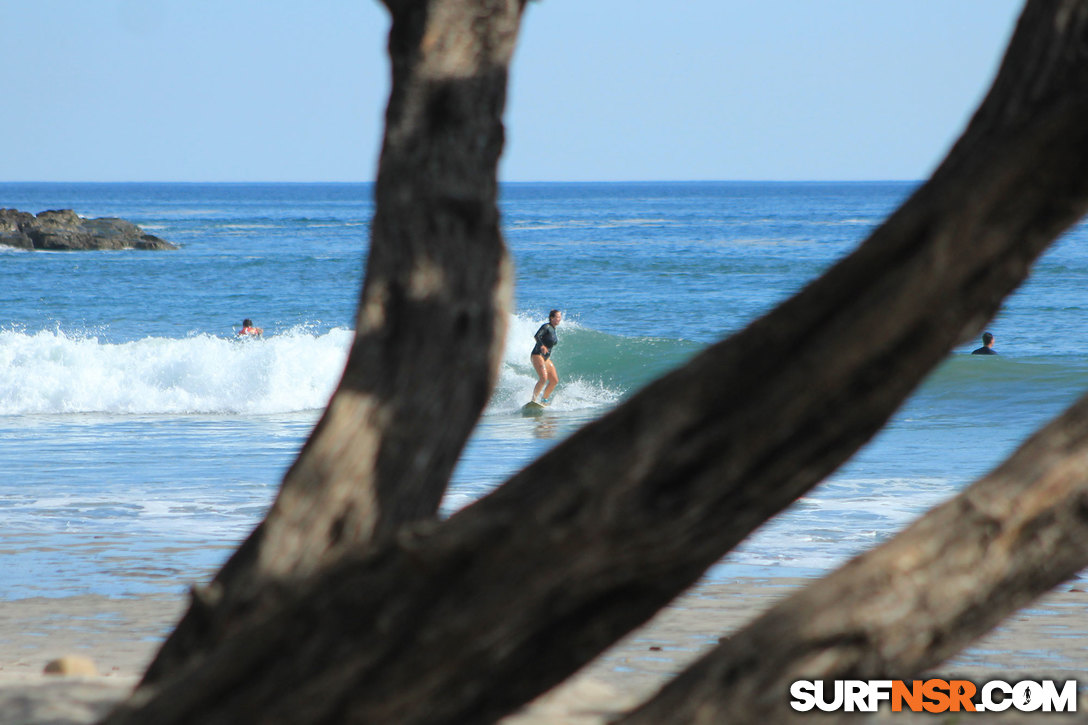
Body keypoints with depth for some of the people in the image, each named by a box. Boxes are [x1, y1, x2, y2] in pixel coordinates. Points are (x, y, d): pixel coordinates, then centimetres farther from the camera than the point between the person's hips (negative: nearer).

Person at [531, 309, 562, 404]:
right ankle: (533, 400, -22)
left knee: (554, 381, 1)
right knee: (543, 378, -25)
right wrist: (542, 346, -39)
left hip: (546, 358, 9)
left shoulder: (553, 330, 16)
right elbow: (536, 336, -25)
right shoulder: (546, 327, -10)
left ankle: (544, 400, 12)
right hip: (537, 355, -9)